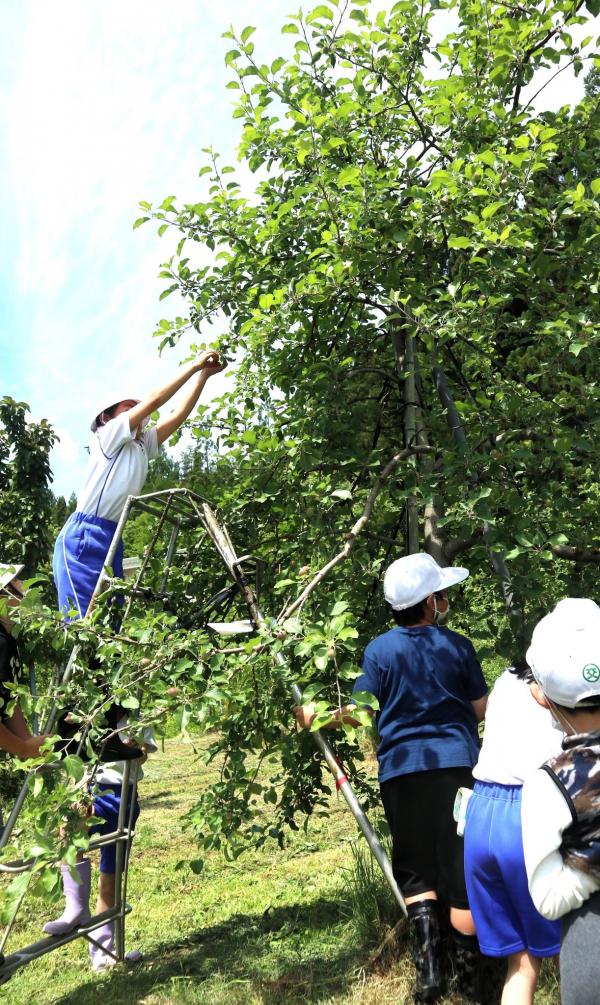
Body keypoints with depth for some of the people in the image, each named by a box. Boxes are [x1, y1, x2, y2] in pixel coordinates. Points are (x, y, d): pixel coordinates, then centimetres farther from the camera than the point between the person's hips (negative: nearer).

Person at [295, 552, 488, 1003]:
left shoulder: (379, 650, -3)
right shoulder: (458, 646, -3)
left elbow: (360, 711, -4)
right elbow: (480, 709, 4)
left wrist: (315, 715, 7)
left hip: (401, 771, 1)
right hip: (457, 764, 0)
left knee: (417, 873, 17)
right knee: (463, 873, 9)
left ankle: (429, 966, 8)